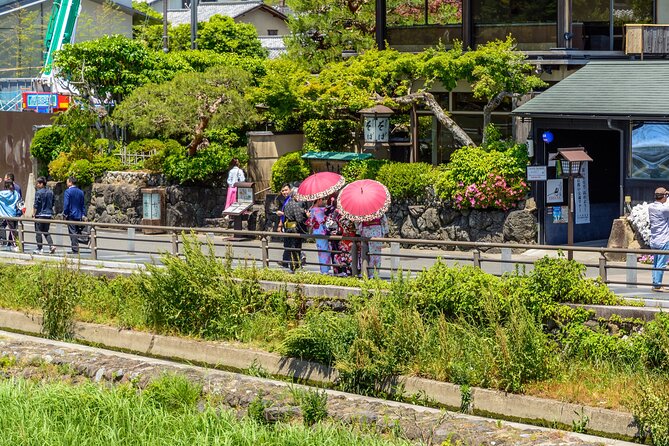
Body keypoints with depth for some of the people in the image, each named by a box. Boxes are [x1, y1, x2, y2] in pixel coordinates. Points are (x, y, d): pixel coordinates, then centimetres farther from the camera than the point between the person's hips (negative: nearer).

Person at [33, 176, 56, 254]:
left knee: (38, 232, 3)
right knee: (46, 232, 14)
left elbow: (36, 205, -12)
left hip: (40, 215, -6)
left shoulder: (39, 192, -11)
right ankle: (51, 245, -5)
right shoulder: (50, 192, 9)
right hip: (49, 215, 6)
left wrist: (34, 214, -5)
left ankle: (39, 249, 4)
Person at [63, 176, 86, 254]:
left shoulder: (68, 191, -10)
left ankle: (75, 250, -8)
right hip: (79, 215, 6)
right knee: (77, 233, 10)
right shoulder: (81, 192, 10)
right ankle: (75, 249, 13)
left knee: (73, 233, -5)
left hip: (71, 215, -6)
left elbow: (66, 204, -15)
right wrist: (83, 214, 16)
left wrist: (65, 214, -7)